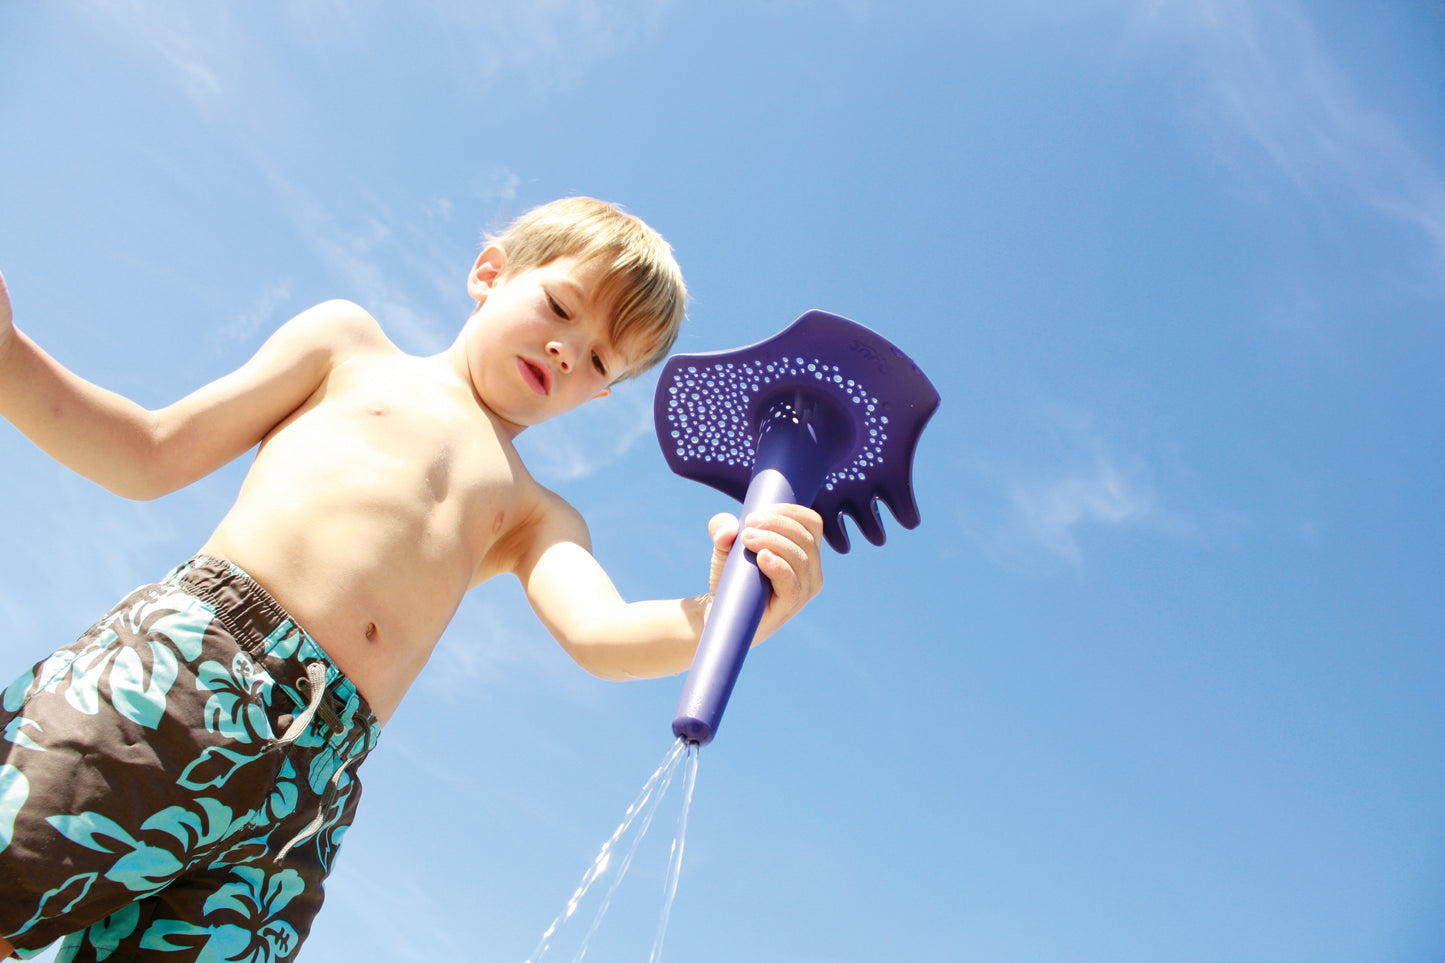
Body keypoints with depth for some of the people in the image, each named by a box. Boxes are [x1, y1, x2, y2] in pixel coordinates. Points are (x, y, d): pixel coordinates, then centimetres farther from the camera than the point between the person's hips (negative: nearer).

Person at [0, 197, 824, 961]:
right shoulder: (351, 344, 21)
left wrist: (726, 617, -18)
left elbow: (601, 635, 3)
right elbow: (150, 458, 18)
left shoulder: (538, 519, 25)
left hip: (313, 773, 2)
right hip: (183, 660, -2)